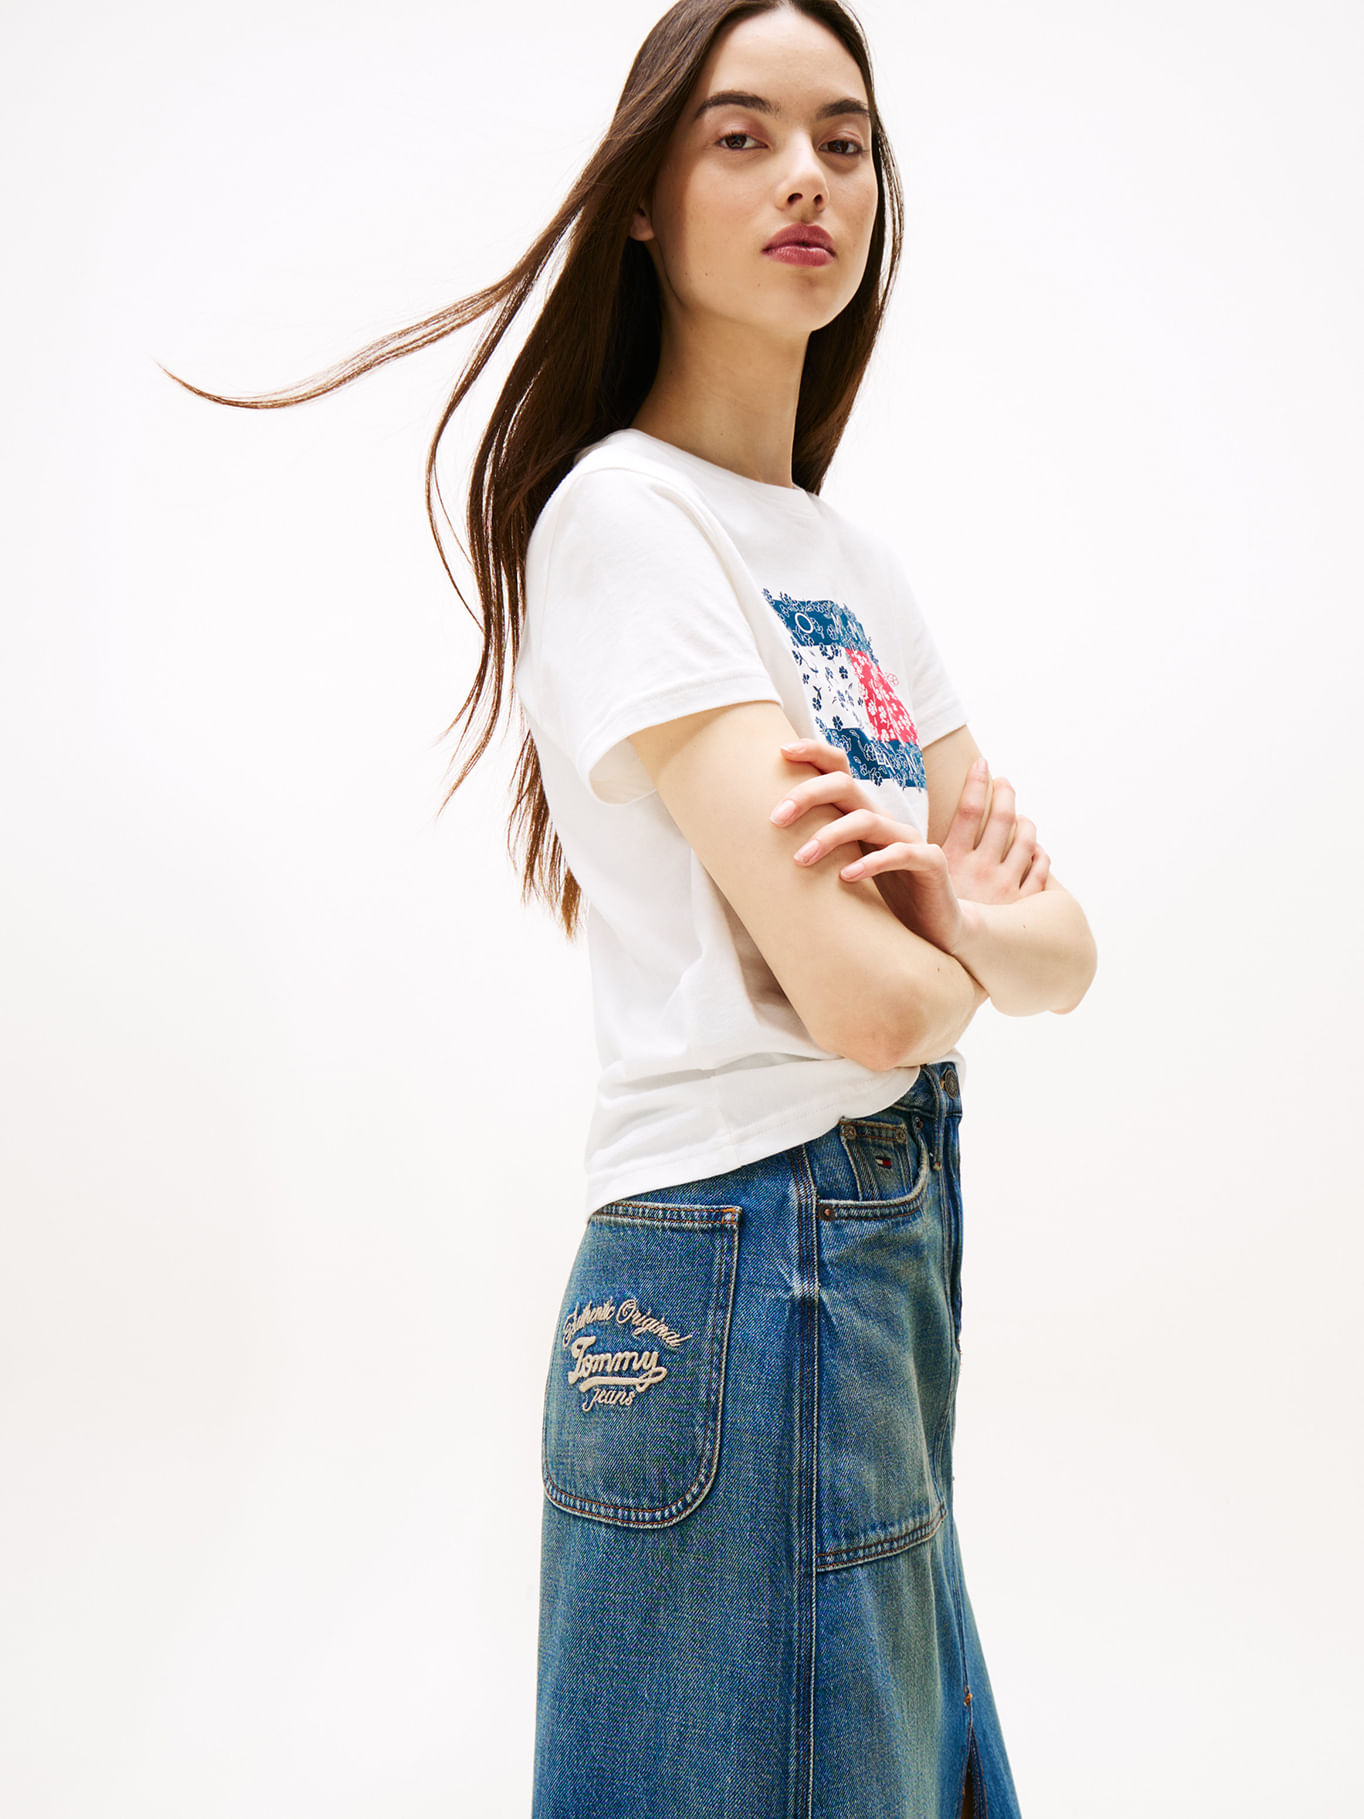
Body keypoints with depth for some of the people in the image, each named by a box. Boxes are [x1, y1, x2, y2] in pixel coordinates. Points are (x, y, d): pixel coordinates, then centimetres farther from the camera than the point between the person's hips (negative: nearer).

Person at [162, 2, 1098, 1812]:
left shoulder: (858, 561, 13)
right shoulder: (626, 514, -13)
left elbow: (1064, 957, 8)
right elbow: (861, 994, -22)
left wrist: (950, 905, -14)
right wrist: (964, 953, 0)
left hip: (900, 1247, 8)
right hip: (741, 1271, -8)